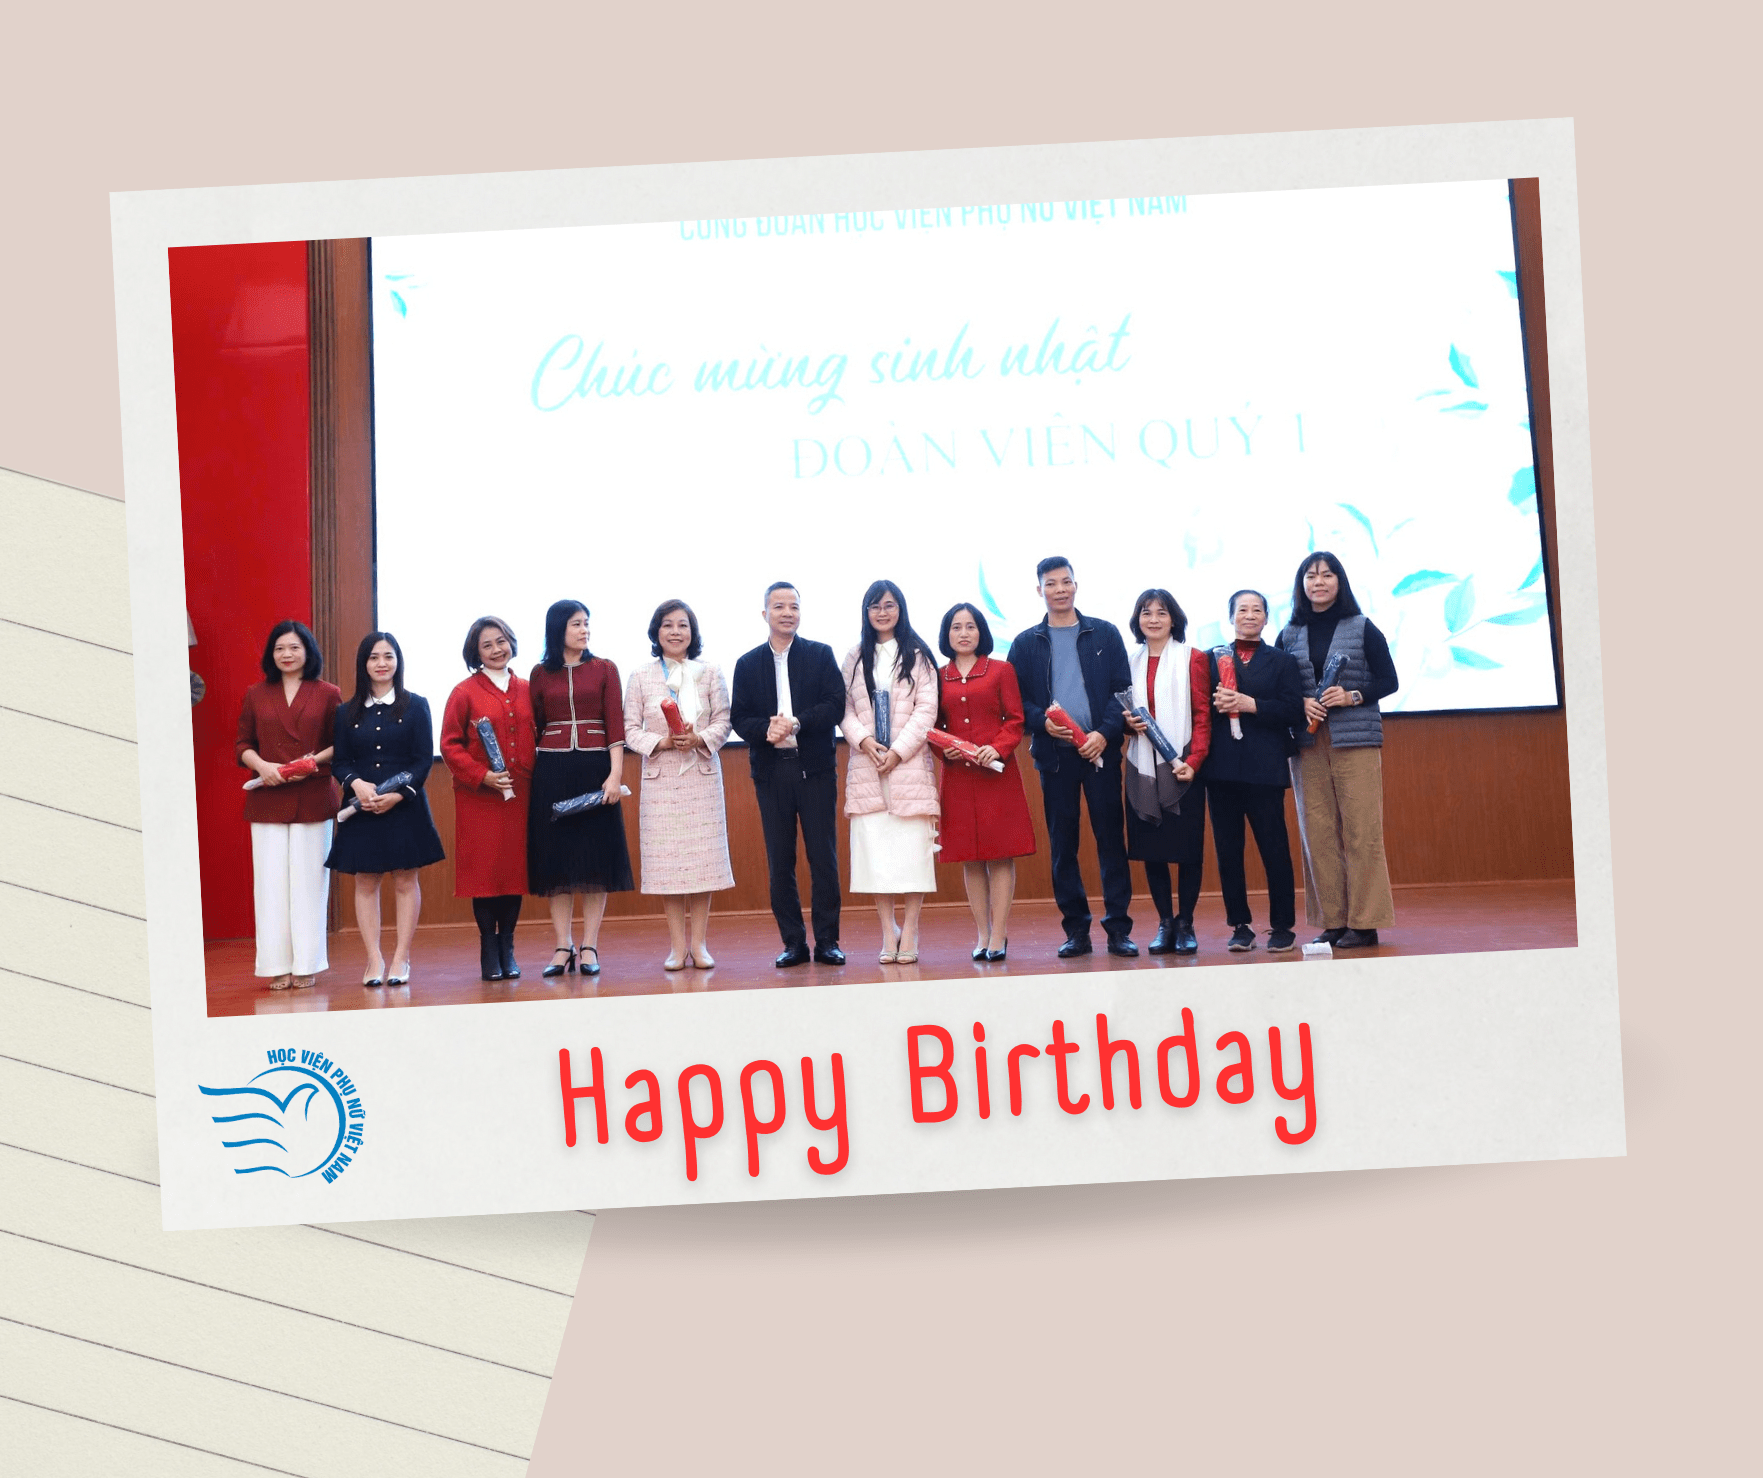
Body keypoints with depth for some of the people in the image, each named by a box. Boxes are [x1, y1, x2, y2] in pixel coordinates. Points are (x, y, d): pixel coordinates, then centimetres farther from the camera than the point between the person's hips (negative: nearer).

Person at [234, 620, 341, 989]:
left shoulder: (328, 694, 5)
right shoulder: (256, 695, 11)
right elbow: (242, 745, 10)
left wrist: (316, 759, -12)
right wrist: (261, 765, -9)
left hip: (313, 800, -1)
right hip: (267, 801, 2)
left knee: (308, 881, 0)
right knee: (272, 882, 0)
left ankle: (306, 965, 7)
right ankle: (278, 966, 4)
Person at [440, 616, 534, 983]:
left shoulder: (527, 690, 10)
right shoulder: (465, 692, 0)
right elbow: (450, 745, -2)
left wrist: (534, 777, 1)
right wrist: (482, 775, -13)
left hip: (520, 796, 3)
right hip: (478, 797, -3)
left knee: (516, 867, 4)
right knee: (485, 869, -2)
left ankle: (507, 947, 13)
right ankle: (488, 950, 8)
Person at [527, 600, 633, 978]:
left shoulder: (604, 669, 5)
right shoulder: (540, 674, 7)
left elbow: (615, 724, -2)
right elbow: (534, 727, 8)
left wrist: (615, 774, -11)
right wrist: (528, 774, -1)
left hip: (595, 768, -1)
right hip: (551, 771, 1)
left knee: (596, 857, 0)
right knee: (555, 857, 2)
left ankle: (589, 948, 6)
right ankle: (563, 947, 7)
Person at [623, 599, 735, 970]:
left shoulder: (710, 673, 5)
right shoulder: (640, 677, 4)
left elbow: (723, 722, 3)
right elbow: (630, 729, 1)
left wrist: (700, 738, -16)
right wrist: (662, 741, -14)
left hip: (703, 775, 0)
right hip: (661, 777, 0)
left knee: (703, 856, 0)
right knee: (666, 859, -1)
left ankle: (698, 943, 7)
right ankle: (677, 945, 6)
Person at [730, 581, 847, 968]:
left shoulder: (820, 655, 6)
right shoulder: (748, 663, 10)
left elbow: (836, 705, -4)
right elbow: (739, 718, 4)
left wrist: (796, 723, -18)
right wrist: (766, 729, -16)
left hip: (815, 768, -2)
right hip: (771, 772, 2)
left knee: (823, 858, -1)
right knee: (780, 862, 4)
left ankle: (827, 940, 6)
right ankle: (793, 942, 11)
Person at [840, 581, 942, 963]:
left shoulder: (918, 655, 5)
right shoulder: (854, 658, 13)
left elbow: (926, 709, -2)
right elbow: (844, 707, 7)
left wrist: (898, 750, -11)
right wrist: (863, 739, -11)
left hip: (908, 762, -2)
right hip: (867, 765, 2)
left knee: (912, 845, -5)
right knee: (874, 848, -2)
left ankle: (909, 935, -1)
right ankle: (888, 934, 3)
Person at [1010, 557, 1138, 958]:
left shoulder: (1105, 634, 7)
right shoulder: (1026, 643, 9)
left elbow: (1123, 689, 2)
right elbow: (1016, 699, 6)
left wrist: (1105, 733, -11)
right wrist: (1043, 723, -13)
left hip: (1101, 749, -1)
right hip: (1054, 754, 1)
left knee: (1110, 837, -1)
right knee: (1062, 843, 3)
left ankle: (1119, 928, 3)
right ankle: (1076, 929, 9)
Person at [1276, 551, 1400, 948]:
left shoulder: (1362, 629, 5)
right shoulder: (1289, 636, 11)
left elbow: (1388, 680, 4)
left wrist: (1352, 696, -12)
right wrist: (1301, 704, -7)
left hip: (1356, 740, -3)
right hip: (1307, 744, 3)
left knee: (1360, 830, -5)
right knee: (1317, 832, 0)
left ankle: (1363, 922, -1)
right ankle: (1332, 921, 6)